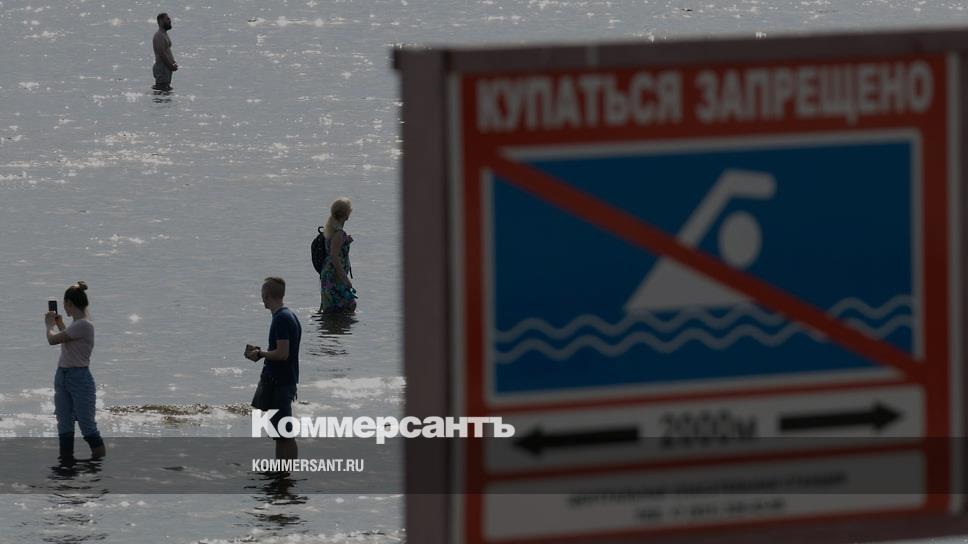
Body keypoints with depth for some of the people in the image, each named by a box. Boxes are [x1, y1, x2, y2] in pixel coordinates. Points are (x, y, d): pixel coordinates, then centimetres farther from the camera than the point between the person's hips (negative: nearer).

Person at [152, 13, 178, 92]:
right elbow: (162, 54, -21)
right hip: (162, 67, -10)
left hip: (166, 68, 10)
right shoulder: (159, 36, -14)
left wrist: (174, 63, 10)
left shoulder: (164, 35, 18)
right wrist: (171, 66, -15)